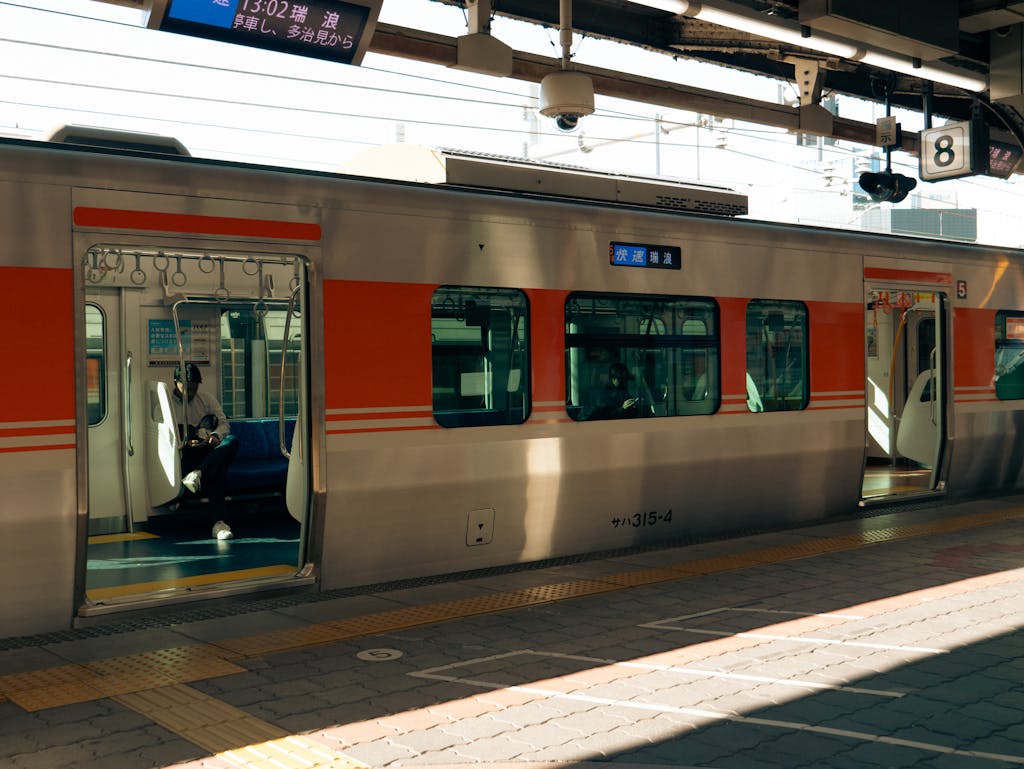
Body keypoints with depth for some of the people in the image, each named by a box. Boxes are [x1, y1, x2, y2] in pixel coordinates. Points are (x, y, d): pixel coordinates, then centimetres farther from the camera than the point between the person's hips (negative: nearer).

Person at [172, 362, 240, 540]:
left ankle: (198, 474, -48)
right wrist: (185, 443, -23)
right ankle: (218, 522, -44)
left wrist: (215, 435, -15)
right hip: (184, 454, -3)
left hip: (208, 450, 3)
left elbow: (224, 424, 11)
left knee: (232, 441, -31)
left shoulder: (207, 399, 22)